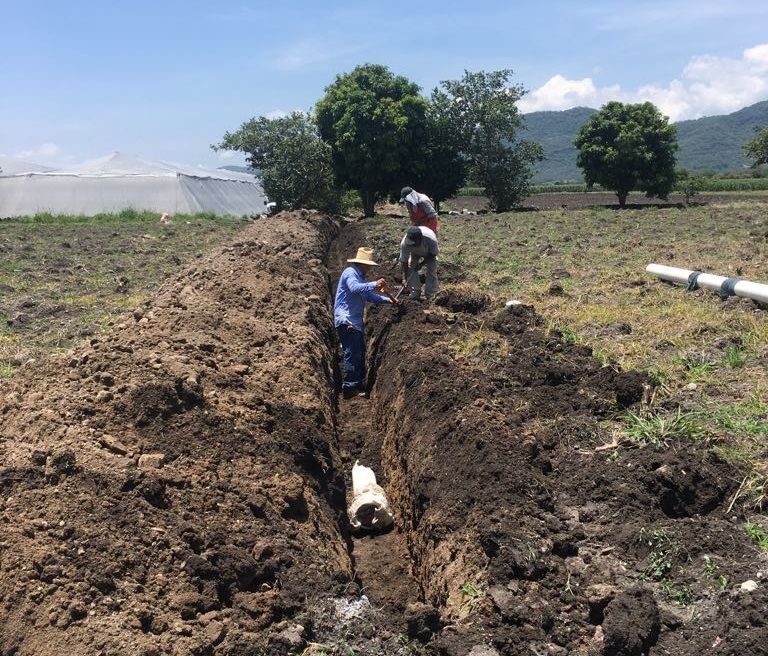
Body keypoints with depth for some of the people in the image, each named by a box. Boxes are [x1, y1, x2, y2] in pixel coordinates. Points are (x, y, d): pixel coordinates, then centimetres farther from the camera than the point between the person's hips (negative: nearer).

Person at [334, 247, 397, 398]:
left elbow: (369, 295, 24)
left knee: (360, 350, 18)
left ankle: (359, 383, 30)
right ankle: (349, 388, -11)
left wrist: (387, 299, 15)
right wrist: (374, 285, -44)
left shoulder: (360, 276, 19)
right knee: (352, 352, -13)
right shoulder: (350, 273, -14)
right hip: (346, 319, -11)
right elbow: (354, 288, -34)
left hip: (355, 320, 11)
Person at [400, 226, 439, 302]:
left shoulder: (431, 239, -44)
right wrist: (404, 278, -33)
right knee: (410, 268, -11)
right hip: (415, 253, 2)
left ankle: (429, 295, 1)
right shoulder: (405, 243, -38)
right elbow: (404, 261, -28)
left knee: (432, 271, -11)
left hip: (430, 253, -2)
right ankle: (415, 293, 3)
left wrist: (422, 263, -28)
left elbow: (434, 254, -24)